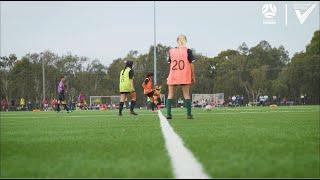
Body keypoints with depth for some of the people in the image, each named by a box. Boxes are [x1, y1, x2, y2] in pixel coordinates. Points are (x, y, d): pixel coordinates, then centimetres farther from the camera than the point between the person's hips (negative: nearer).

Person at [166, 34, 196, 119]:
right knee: (186, 95, 6)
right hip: (185, 76, -1)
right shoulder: (188, 51, -4)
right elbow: (191, 64, -3)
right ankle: (189, 114, 3)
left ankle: (168, 113, -2)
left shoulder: (171, 51, 4)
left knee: (170, 95, 7)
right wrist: (193, 76, 3)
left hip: (173, 76, 1)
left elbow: (170, 64, 6)